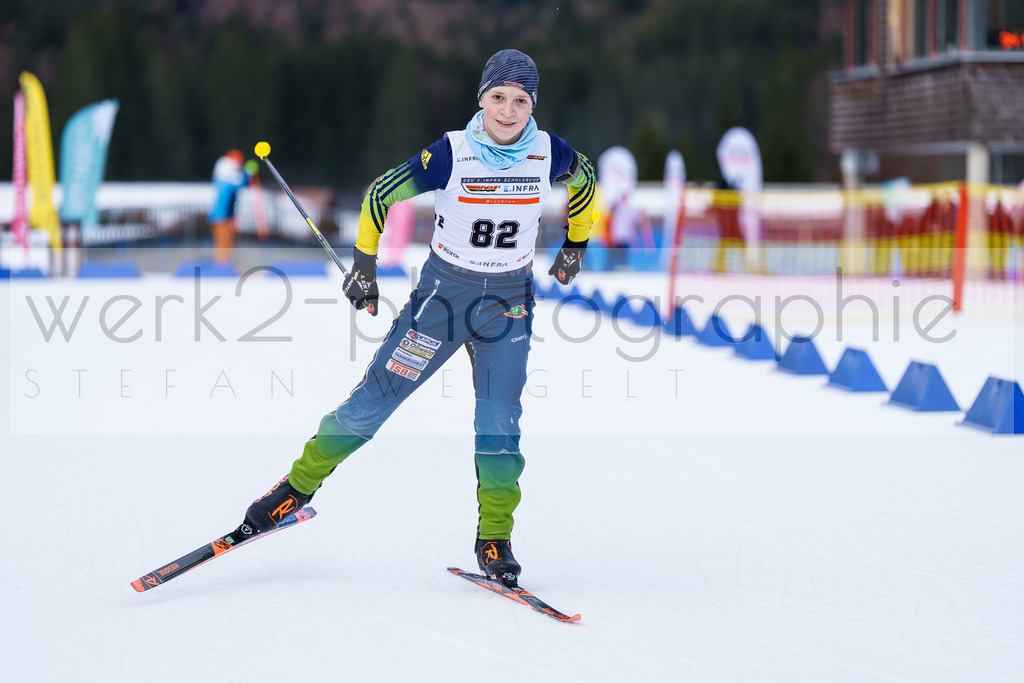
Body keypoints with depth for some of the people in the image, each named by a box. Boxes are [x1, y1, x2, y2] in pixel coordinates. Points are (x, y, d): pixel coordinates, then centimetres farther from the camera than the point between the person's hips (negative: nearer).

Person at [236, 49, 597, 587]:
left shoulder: (550, 155, -9)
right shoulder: (450, 154, -16)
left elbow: (585, 181, 15)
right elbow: (381, 195, -5)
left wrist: (575, 247, 20)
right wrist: (363, 267, -1)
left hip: (510, 302, 1)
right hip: (443, 293, -1)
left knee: (499, 425, -7)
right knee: (374, 399, -2)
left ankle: (494, 541, 6)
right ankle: (298, 487, 13)